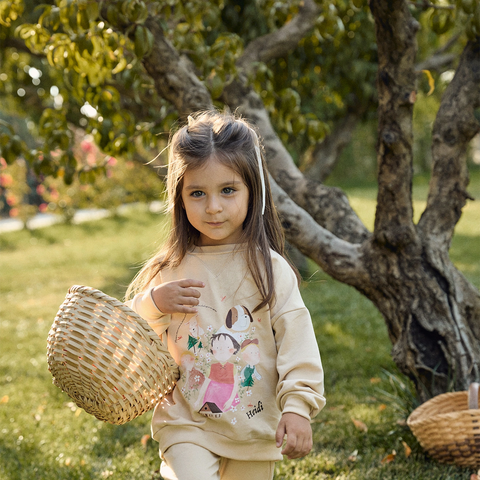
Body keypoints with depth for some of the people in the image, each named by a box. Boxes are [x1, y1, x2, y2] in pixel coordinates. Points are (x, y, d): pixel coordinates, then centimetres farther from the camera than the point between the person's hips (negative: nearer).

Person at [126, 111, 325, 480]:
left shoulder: (270, 269, -7)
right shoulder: (169, 269, -4)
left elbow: (296, 338, -8)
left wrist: (298, 406, -17)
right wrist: (153, 304, -15)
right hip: (186, 424, -1)